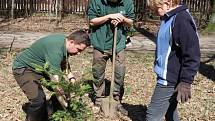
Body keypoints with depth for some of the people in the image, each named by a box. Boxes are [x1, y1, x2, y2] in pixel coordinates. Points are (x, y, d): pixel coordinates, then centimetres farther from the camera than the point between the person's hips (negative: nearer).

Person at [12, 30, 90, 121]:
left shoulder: (64, 41, -7)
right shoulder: (55, 50, -35)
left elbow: (64, 65, 10)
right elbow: (55, 81, -35)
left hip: (39, 67, 9)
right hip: (23, 68, -9)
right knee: (38, 100, -24)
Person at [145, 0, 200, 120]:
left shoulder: (181, 19, -21)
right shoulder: (169, 18, 9)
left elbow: (192, 54, -22)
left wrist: (186, 82, -21)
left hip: (169, 79, -10)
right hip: (166, 76, 10)